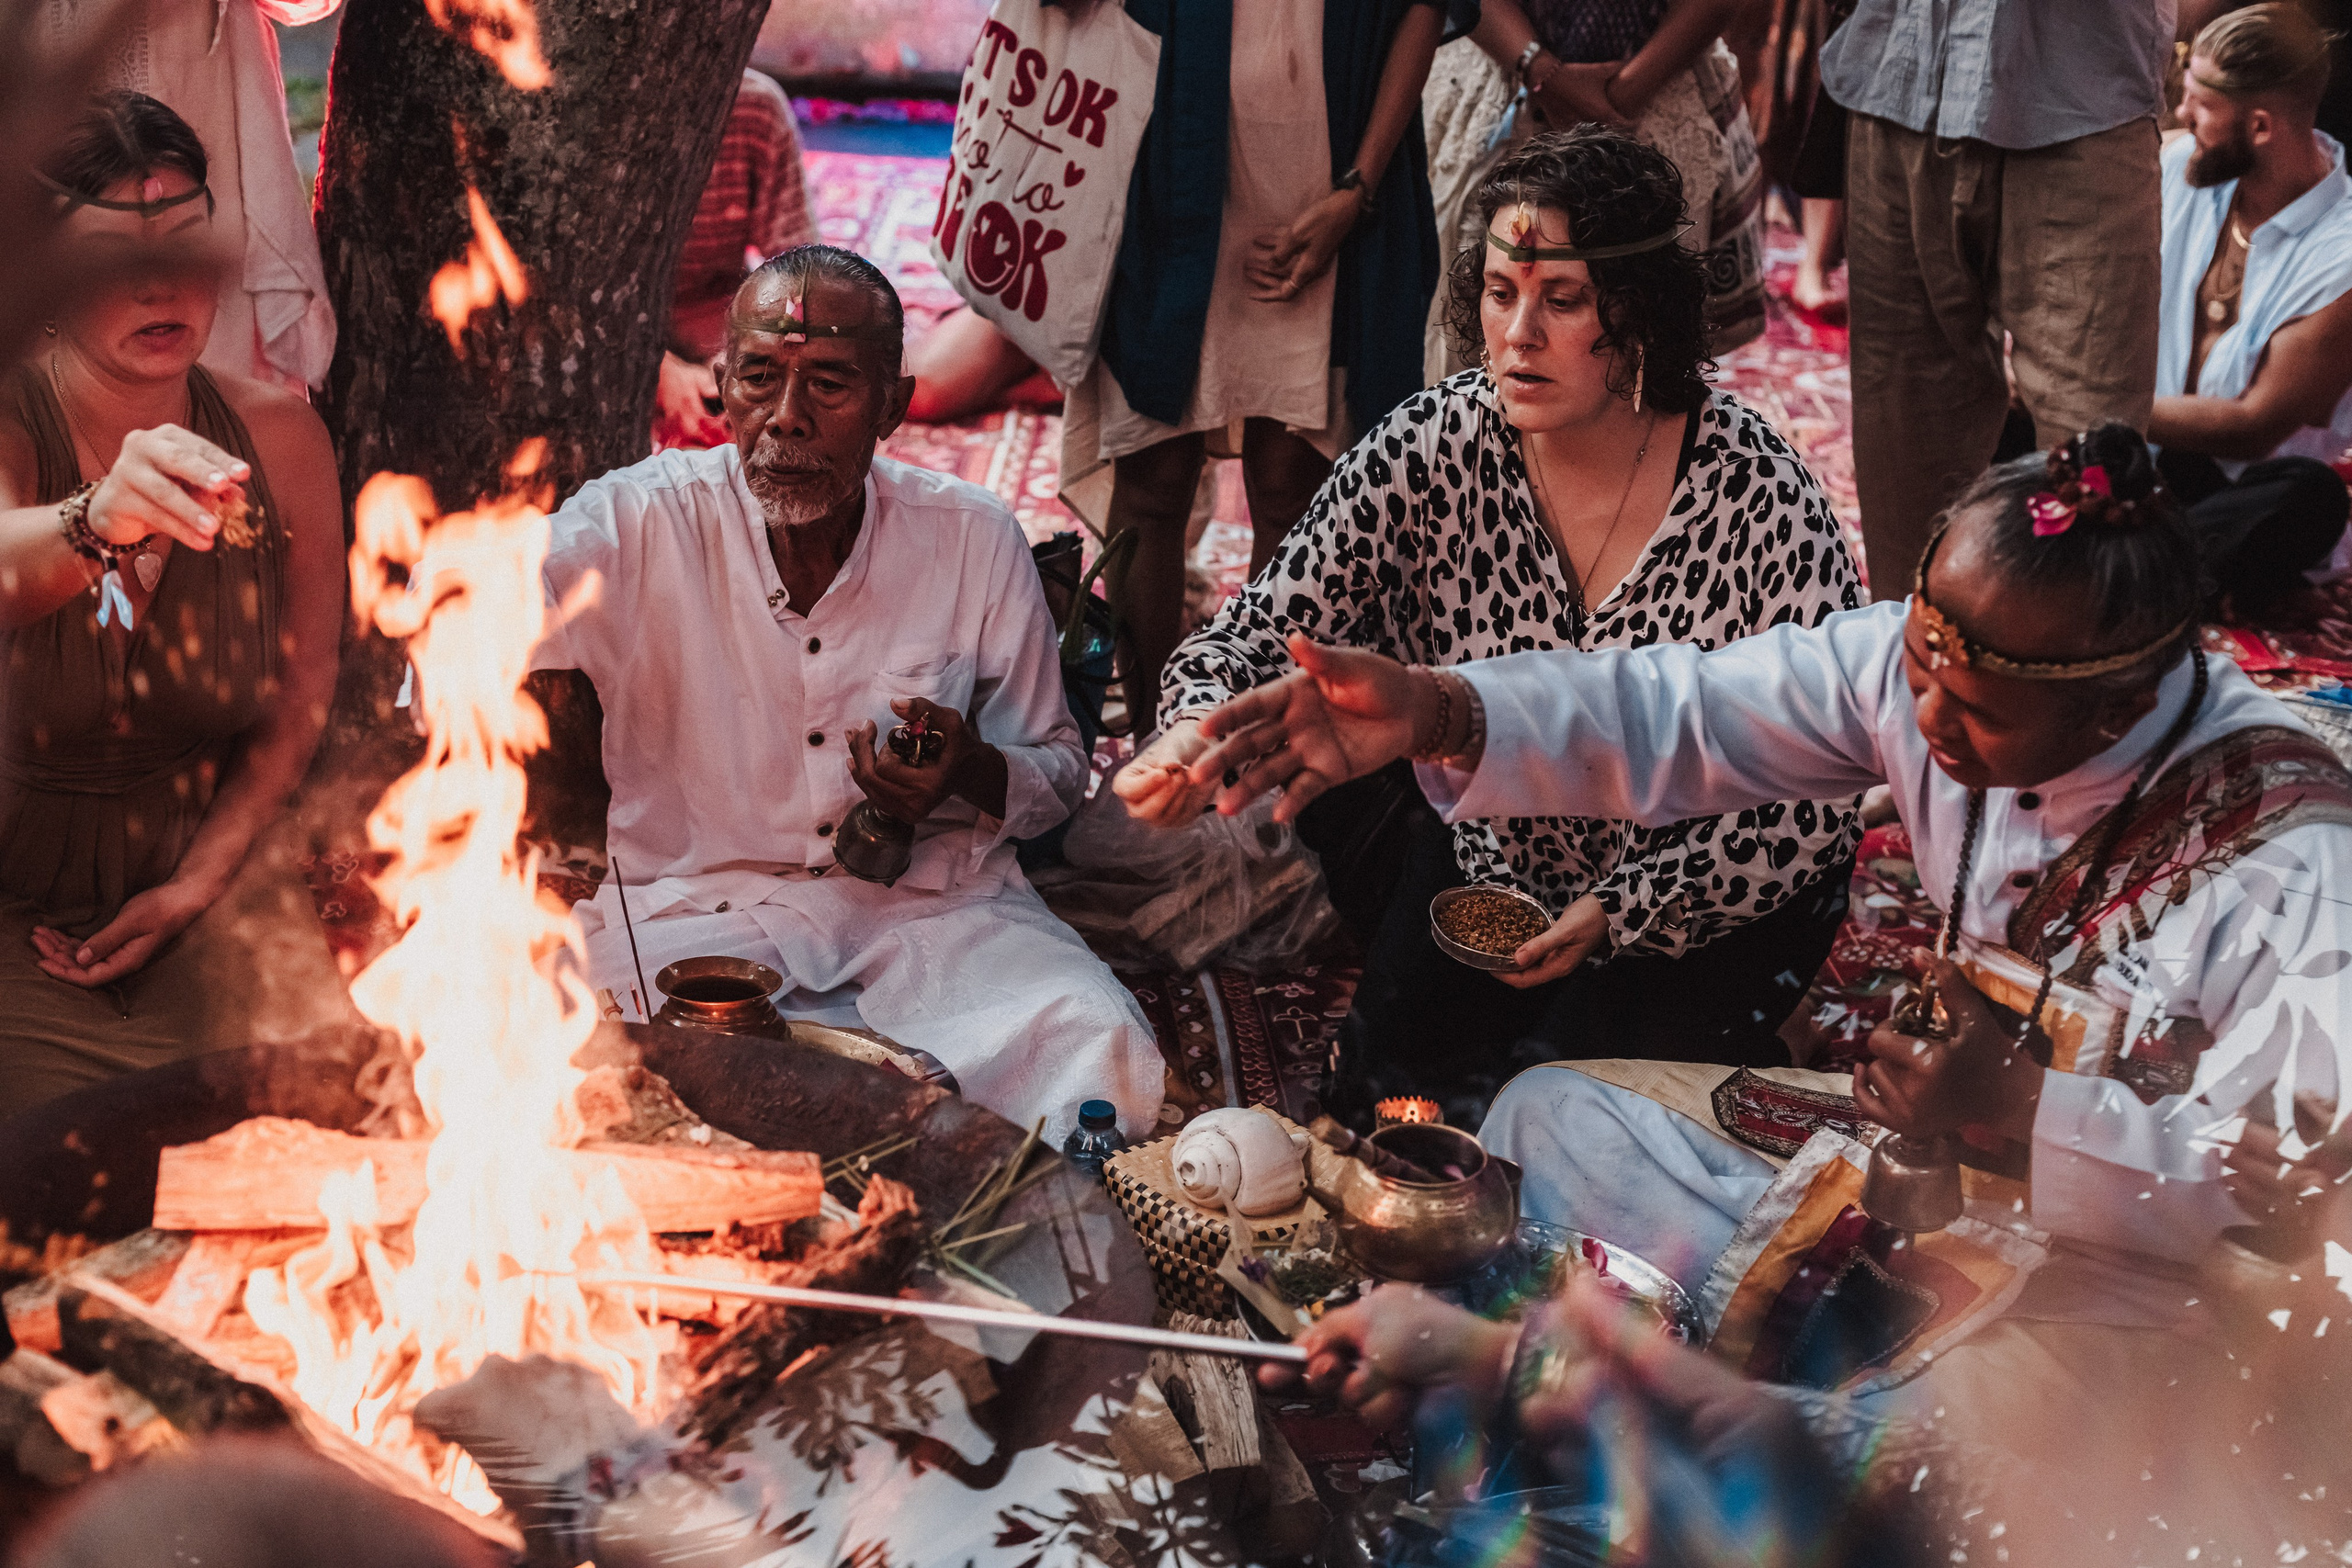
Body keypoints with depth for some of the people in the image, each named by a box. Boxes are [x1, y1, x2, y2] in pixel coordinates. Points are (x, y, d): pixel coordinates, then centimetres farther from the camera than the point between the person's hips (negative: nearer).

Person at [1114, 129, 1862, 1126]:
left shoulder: (1761, 500, -24)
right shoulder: (1428, 452, -16)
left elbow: (1817, 801, -18)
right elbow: (1270, 629, -15)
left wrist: (1622, 913, -24)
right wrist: (1200, 733, -38)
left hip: (1707, 904, -3)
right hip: (1480, 865, 3)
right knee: (1388, 1080, -12)